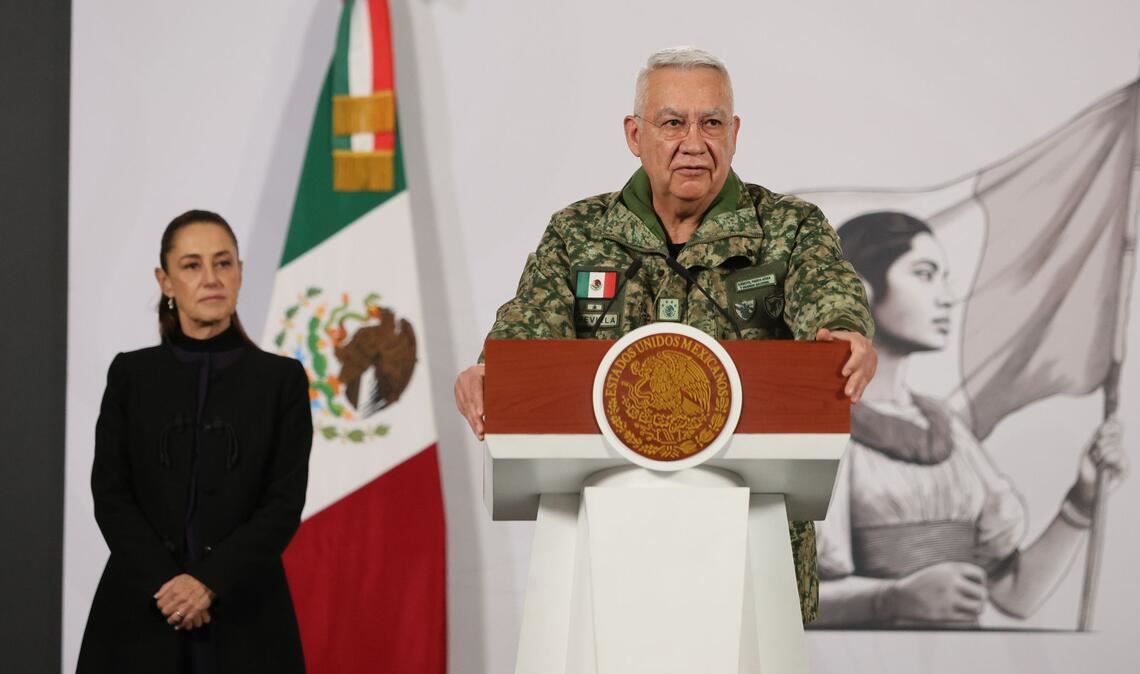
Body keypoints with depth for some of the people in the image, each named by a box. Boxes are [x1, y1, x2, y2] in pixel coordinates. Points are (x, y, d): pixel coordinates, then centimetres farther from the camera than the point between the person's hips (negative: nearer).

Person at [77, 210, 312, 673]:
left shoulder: (282, 379, 3)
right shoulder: (130, 374, 6)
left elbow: (285, 504, -3)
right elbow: (110, 496, 0)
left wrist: (209, 581, -14)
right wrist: (164, 583, -13)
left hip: (243, 618, 0)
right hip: (140, 616, 1)